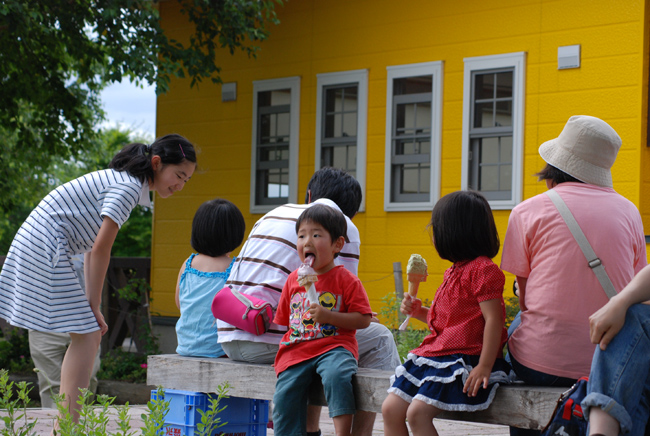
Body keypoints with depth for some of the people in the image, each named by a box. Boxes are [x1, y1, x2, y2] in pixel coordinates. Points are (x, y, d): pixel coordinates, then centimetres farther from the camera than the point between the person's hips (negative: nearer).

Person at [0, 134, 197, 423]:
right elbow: (100, 248, -17)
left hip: (35, 245, 10)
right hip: (45, 248, -10)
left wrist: (92, 307, 8)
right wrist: (93, 306, -8)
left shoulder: (120, 182, 16)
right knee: (85, 337, -9)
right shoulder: (128, 186, -15)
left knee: (89, 336, 10)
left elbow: (92, 247, 14)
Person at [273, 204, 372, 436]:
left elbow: (363, 320, -6)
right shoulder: (293, 280, 14)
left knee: (336, 375, -35)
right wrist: (281, 353, 12)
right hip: (296, 350, 5)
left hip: (334, 346, -5)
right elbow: (284, 319, 23)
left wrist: (328, 316, -17)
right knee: (285, 395, -13)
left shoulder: (346, 280, -1)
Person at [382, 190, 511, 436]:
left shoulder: (482, 269, -12)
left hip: (464, 360, -10)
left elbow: (493, 319, -18)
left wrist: (485, 367, -23)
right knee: (390, 409, 2)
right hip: (436, 356, 10)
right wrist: (419, 312, 14)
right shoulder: (454, 271, 20)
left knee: (417, 412, -24)